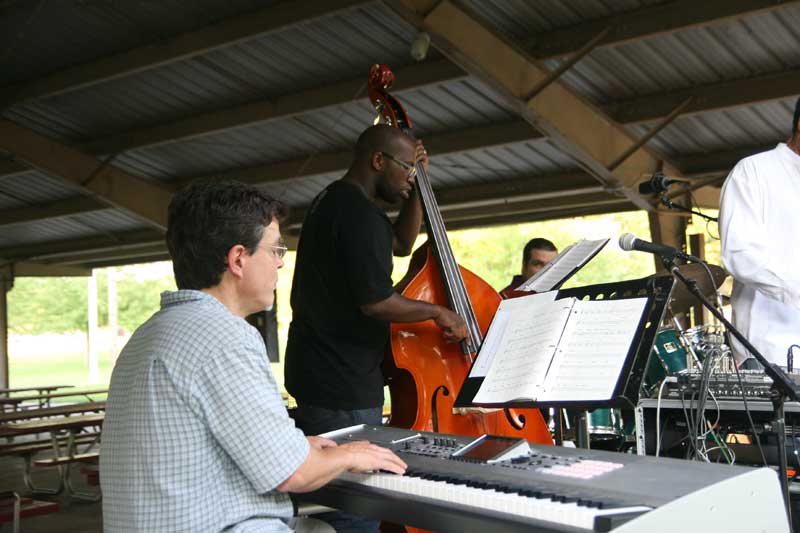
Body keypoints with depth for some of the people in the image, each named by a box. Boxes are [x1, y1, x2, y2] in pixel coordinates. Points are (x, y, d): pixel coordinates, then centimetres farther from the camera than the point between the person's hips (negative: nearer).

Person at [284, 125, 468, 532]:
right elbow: (375, 302, -23)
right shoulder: (360, 213, -18)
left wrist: (416, 185, 14)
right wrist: (438, 312, -8)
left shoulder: (334, 200, 15)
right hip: (343, 392, -11)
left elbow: (402, 243, 24)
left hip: (320, 378, 11)